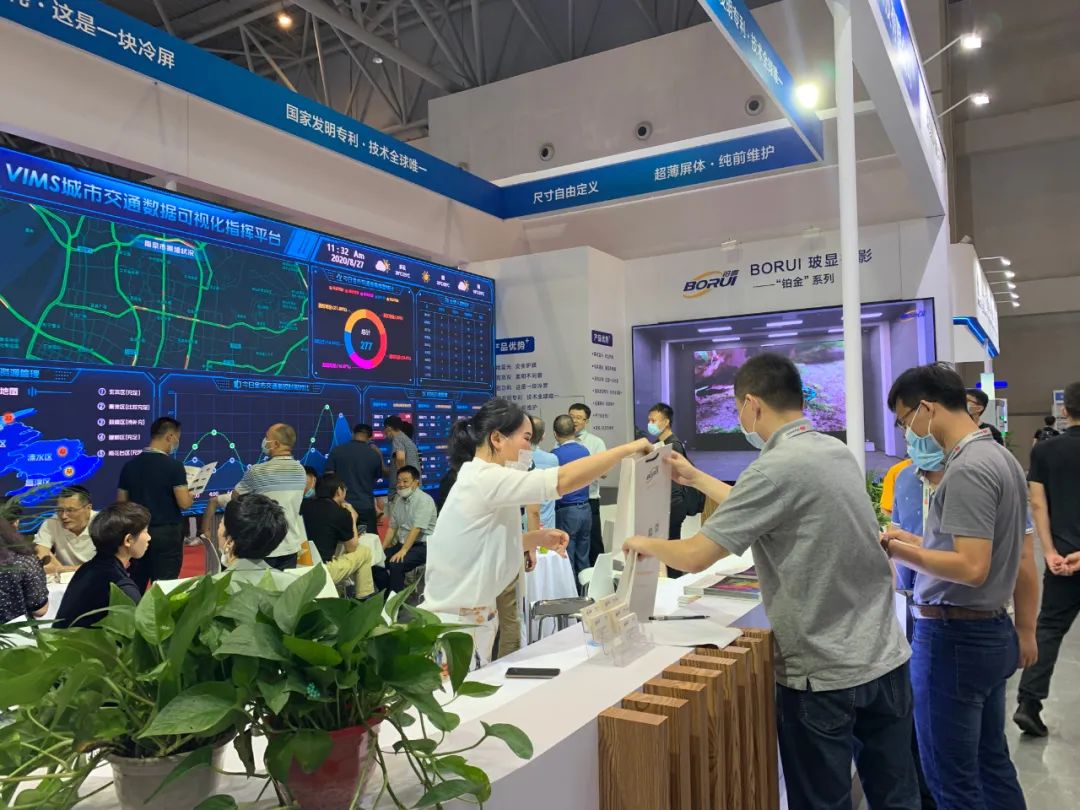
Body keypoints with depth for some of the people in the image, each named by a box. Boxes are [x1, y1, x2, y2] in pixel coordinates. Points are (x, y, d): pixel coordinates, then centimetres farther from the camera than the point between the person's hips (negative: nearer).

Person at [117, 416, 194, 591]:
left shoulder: (130, 465, 3)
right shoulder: (173, 465, -14)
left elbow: (121, 502, 8)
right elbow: (184, 503, -17)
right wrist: (190, 496, 4)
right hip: (166, 533, -5)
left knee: (135, 587, 14)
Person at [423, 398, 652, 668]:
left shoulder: (479, 479, 10)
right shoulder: (485, 479, -22)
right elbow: (564, 480, -30)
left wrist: (539, 538, 3)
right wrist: (628, 449, -22)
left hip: (469, 620, 10)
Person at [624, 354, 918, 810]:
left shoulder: (778, 468, -21)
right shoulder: (837, 451, 5)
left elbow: (694, 557, -18)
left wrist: (645, 544, 2)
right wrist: (696, 478, 24)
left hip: (825, 673, -8)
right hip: (886, 657, 8)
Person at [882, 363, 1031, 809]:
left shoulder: (968, 470, -21)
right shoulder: (1000, 457, 10)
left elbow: (972, 568, -26)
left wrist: (898, 551, -15)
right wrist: (919, 542, 14)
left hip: (955, 636, -10)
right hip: (992, 631, 10)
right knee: (992, 766, 21)